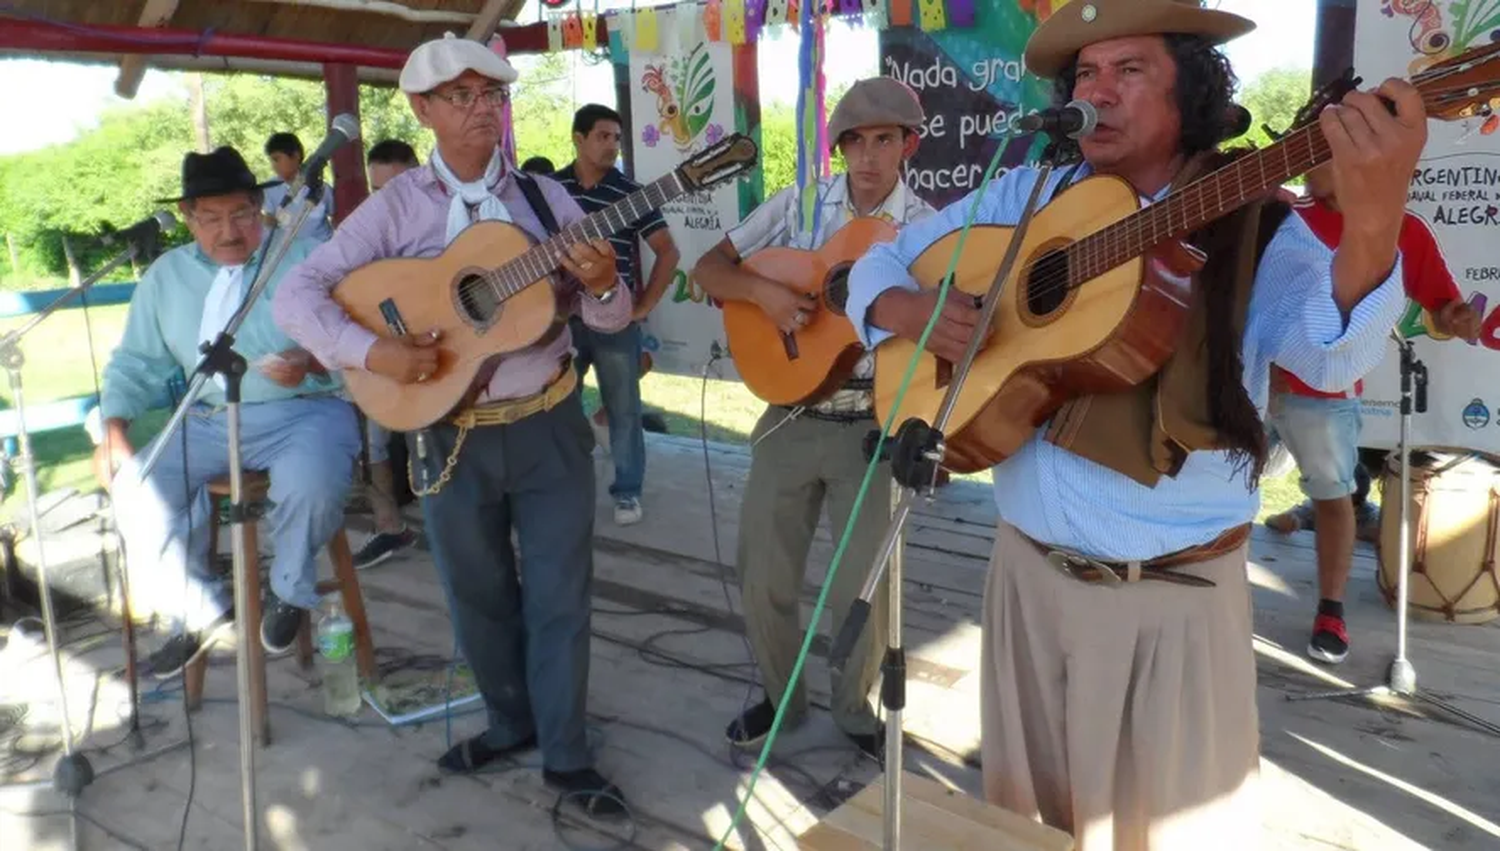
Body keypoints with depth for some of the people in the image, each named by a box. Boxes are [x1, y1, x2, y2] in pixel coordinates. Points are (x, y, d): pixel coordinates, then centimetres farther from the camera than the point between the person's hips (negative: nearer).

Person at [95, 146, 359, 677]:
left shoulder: (308, 259, -2)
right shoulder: (166, 275, 12)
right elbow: (136, 362, 15)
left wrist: (311, 362, -30)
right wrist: (114, 427, 1)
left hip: (305, 411, -4)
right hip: (210, 421, 5)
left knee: (310, 483, -34)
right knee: (135, 488, -16)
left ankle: (291, 592, -2)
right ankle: (200, 607, 6)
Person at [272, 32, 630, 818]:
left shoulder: (544, 197, 1)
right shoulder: (396, 206, -4)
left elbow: (608, 318, 1)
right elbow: (296, 295, -8)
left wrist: (602, 286, -23)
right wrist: (371, 351, -24)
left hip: (549, 424, 1)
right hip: (450, 435, 0)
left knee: (560, 592, 5)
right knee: (479, 594, 15)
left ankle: (566, 755, 21)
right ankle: (511, 723, 38)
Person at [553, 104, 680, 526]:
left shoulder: (631, 193, -3)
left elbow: (668, 251, -1)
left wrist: (645, 305, -4)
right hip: (561, 318, 2)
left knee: (623, 408, 6)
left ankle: (627, 491, 20)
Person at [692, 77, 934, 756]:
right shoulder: (800, 205, 1)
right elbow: (708, 269, 1)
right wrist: (764, 292, -18)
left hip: (873, 425, -1)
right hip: (791, 417, 2)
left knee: (863, 587, 6)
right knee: (762, 576, 8)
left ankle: (854, 705, 32)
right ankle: (781, 696, 33)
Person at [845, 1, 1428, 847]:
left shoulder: (1252, 228, -8)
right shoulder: (1024, 197, 4)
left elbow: (1332, 354, -26)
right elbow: (882, 264, 9)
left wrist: (1373, 223, -46)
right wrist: (913, 313, -14)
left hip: (1175, 593, -3)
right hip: (1027, 568, 4)